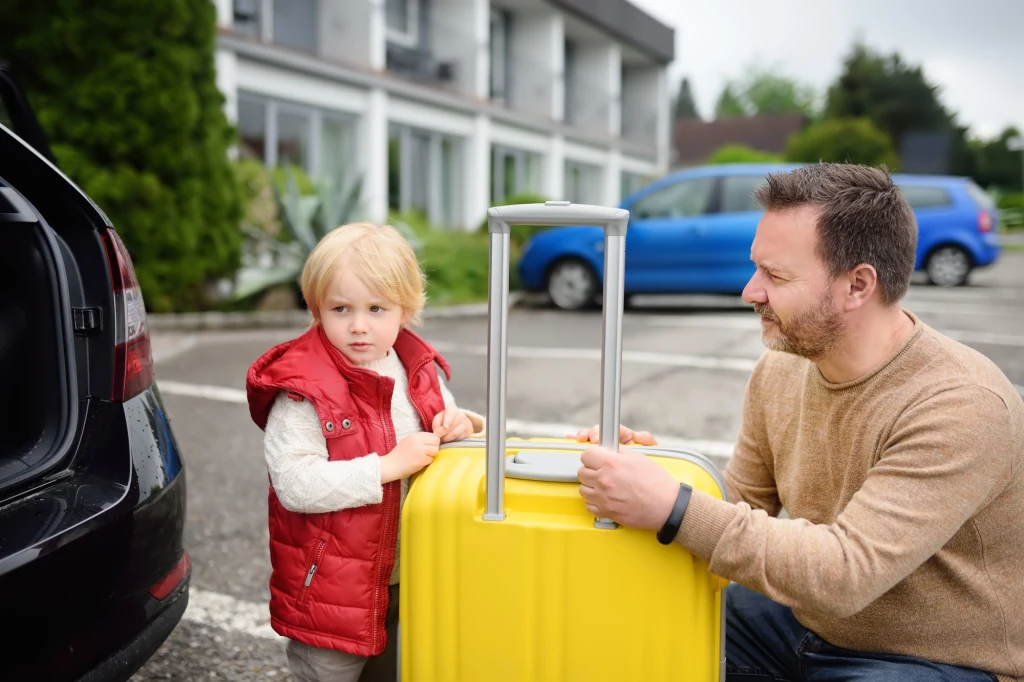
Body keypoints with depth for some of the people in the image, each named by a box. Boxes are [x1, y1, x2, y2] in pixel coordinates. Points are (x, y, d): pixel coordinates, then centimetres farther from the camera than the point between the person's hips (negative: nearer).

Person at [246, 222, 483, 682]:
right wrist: (388, 466, -30)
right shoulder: (303, 392, -19)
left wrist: (457, 429, -9)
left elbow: (432, 443, 15)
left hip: (412, 582, 6)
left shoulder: (421, 372, -1)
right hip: (332, 591, -6)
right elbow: (294, 485, -28)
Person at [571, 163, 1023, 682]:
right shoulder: (780, 370, -5)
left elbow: (845, 573, -33)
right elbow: (741, 509, 2)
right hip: (802, 622, 6)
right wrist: (646, 469, -17)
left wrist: (674, 509, -39)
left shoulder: (963, 405, -27)